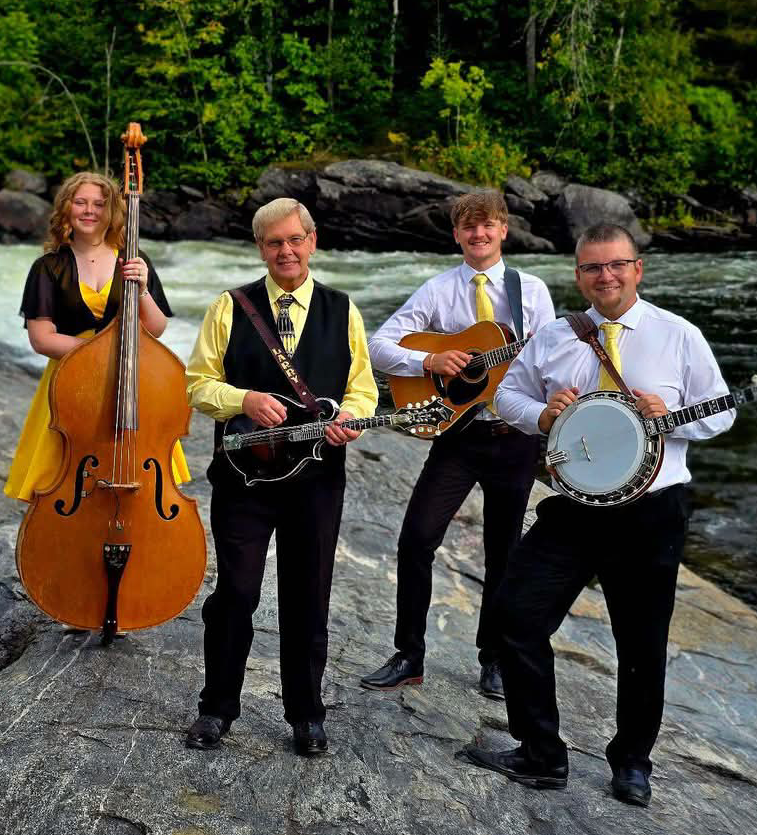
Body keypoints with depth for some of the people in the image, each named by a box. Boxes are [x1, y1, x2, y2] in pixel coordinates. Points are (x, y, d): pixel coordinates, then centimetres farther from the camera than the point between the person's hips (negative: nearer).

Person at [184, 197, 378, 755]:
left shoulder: (343, 312, 8)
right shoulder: (230, 308, 4)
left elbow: (362, 388, 9)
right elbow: (199, 383, 2)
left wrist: (348, 419, -13)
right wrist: (245, 401, -17)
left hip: (318, 477, 1)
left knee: (309, 600, 9)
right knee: (236, 594, 2)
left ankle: (306, 714, 24)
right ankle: (218, 707, 20)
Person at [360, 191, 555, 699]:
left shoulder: (532, 290, 4)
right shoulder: (438, 291, 2)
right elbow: (380, 346, -4)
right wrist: (429, 361, -19)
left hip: (515, 433, 1)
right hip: (457, 431, 0)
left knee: (503, 550, 11)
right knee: (417, 538, -9)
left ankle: (494, 658, 27)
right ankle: (409, 657, 4)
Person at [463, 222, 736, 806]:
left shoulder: (680, 336, -2)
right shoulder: (553, 338, 6)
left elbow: (721, 412, 3)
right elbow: (508, 393, 14)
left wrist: (670, 417, -17)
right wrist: (541, 415, -8)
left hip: (651, 514, -2)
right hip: (572, 508, 2)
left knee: (642, 647, 10)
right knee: (518, 613, -5)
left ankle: (632, 763, 32)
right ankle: (541, 757, 11)